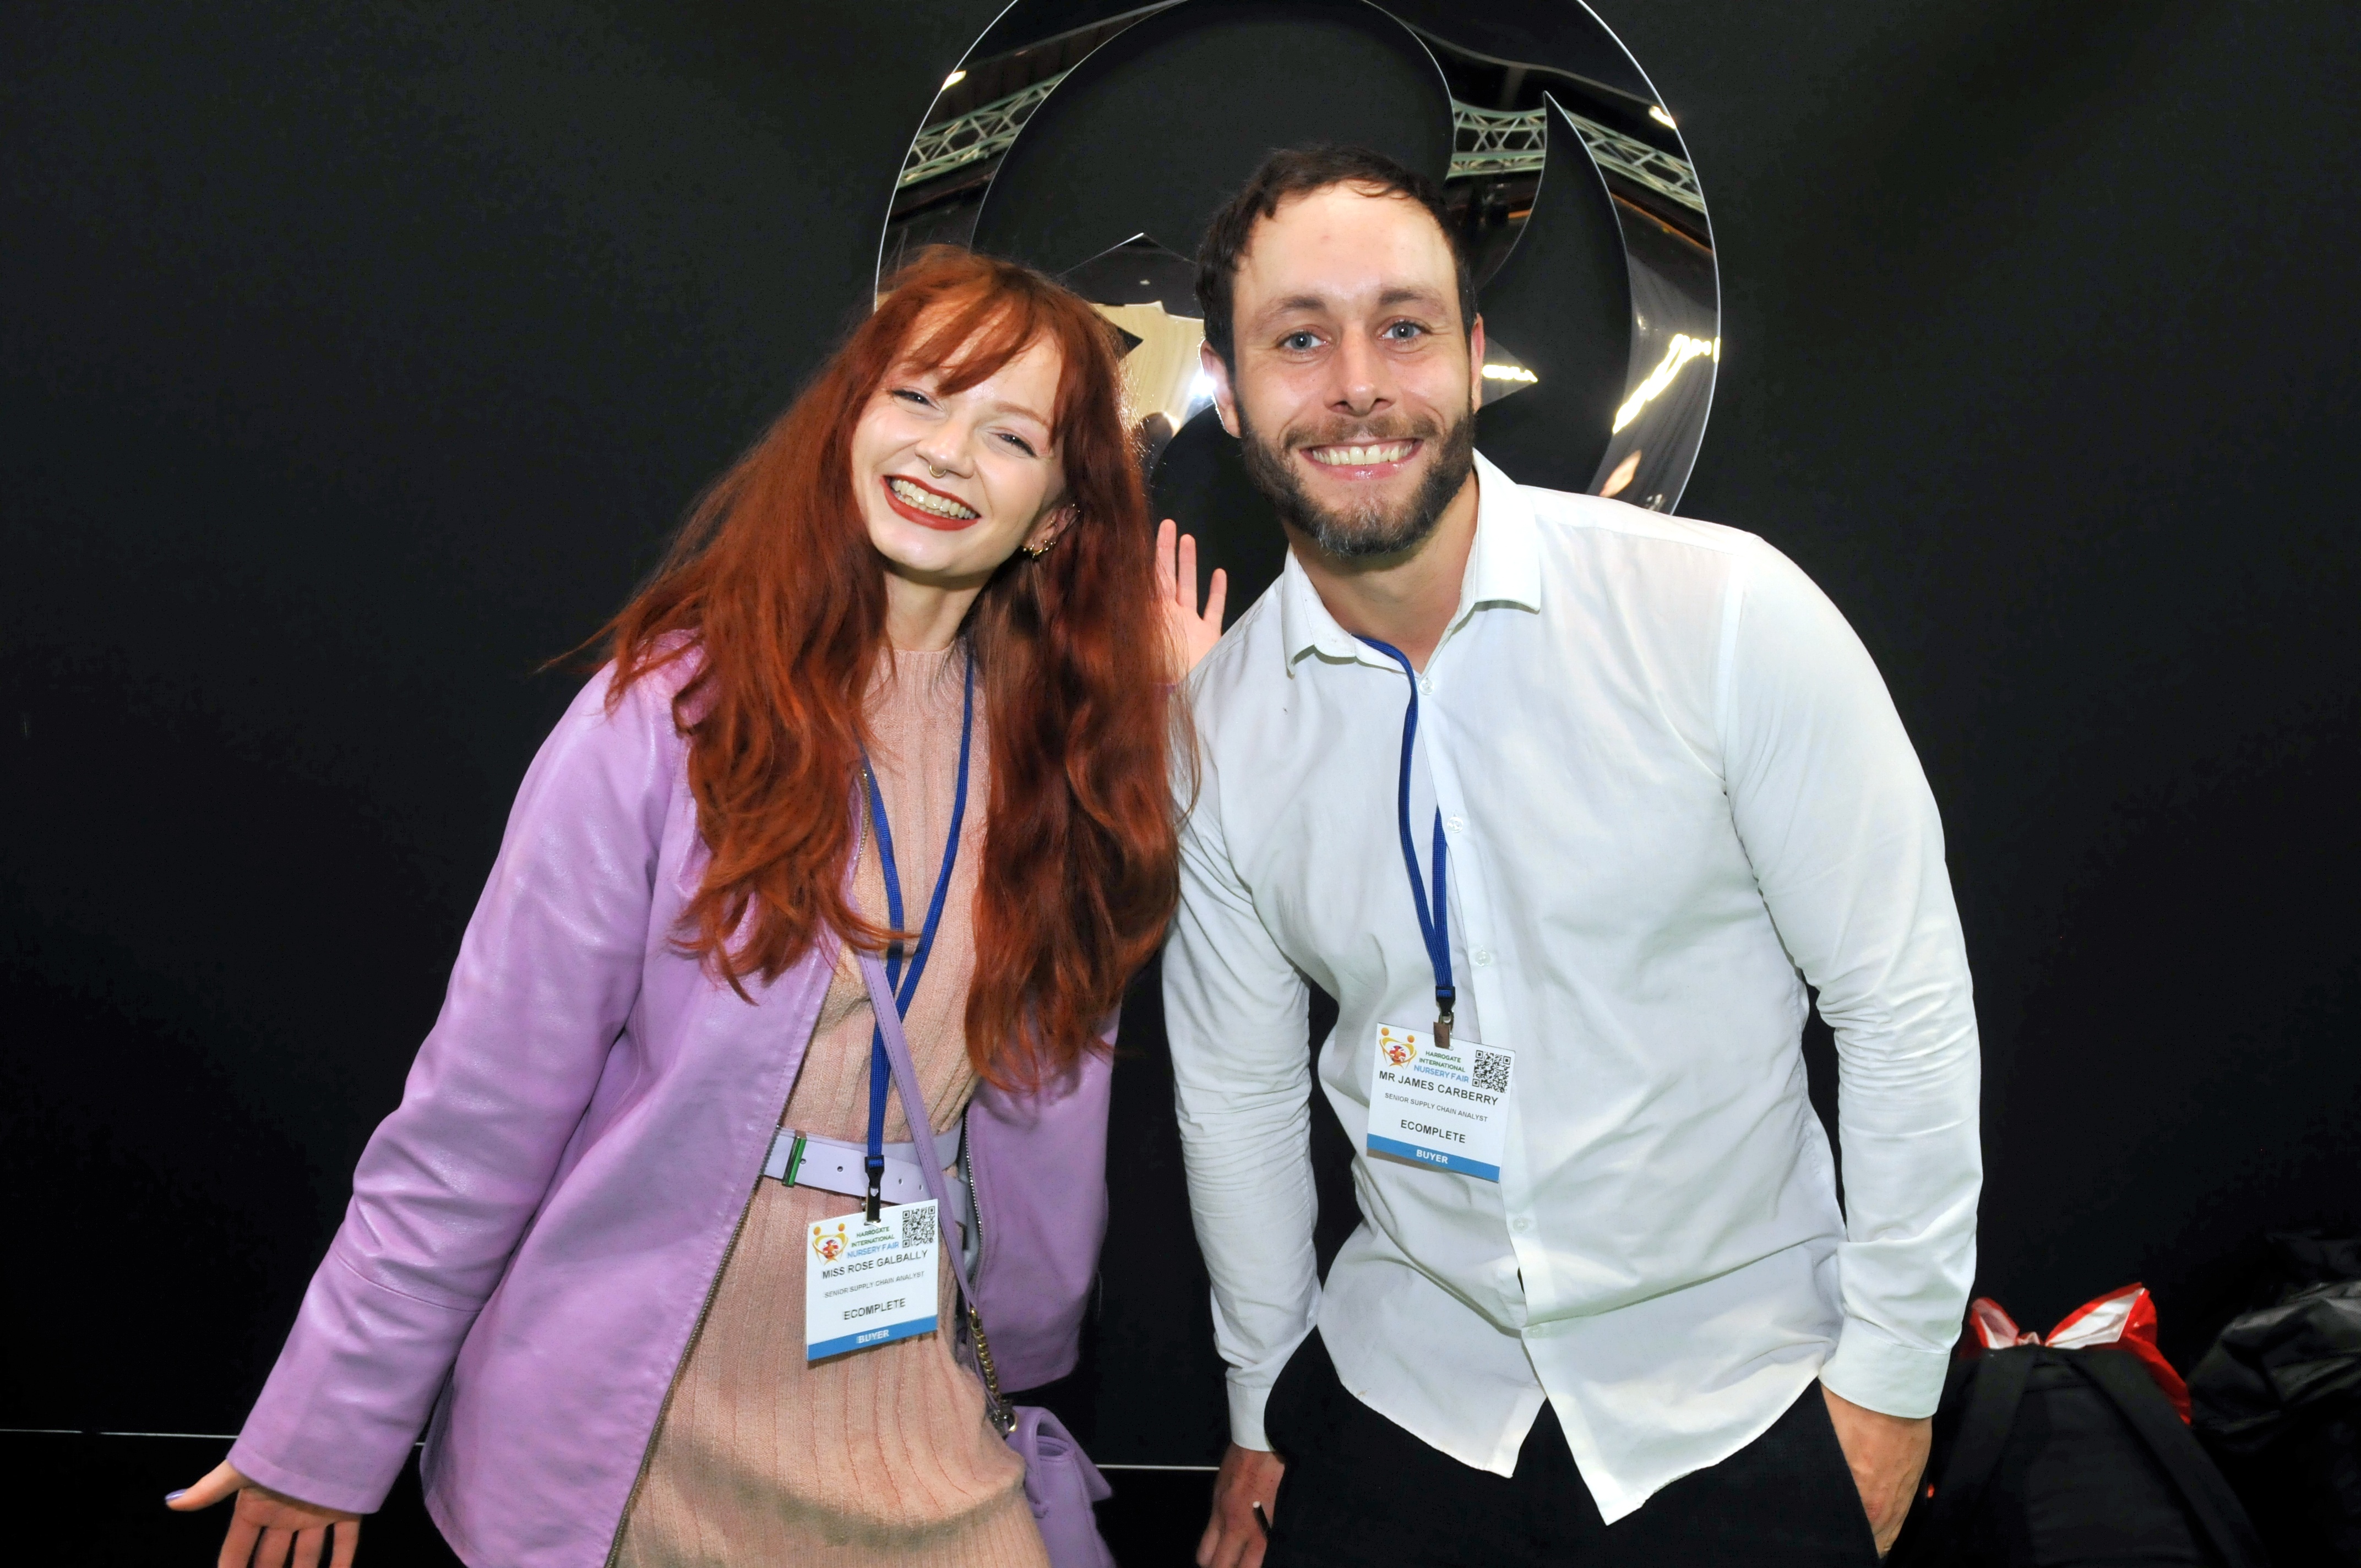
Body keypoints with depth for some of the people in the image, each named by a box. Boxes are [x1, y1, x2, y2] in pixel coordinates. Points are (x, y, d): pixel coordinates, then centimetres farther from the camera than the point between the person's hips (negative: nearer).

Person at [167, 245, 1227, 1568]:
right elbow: (482, 1109, -12)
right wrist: (324, 1435, -7)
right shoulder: (672, 711, -15)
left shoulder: (1051, 747, -2)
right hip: (634, 1437, -3)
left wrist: (1155, 728, -3)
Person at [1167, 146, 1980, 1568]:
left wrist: (1893, 1380, -7)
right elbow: (1238, 1091, 5)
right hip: (1404, 1388, 3)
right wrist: (1261, 1413, 13)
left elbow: (1906, 1008, -11)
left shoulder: (1730, 612, -17)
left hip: (1735, 1403, -2)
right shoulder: (1210, 728, -6)